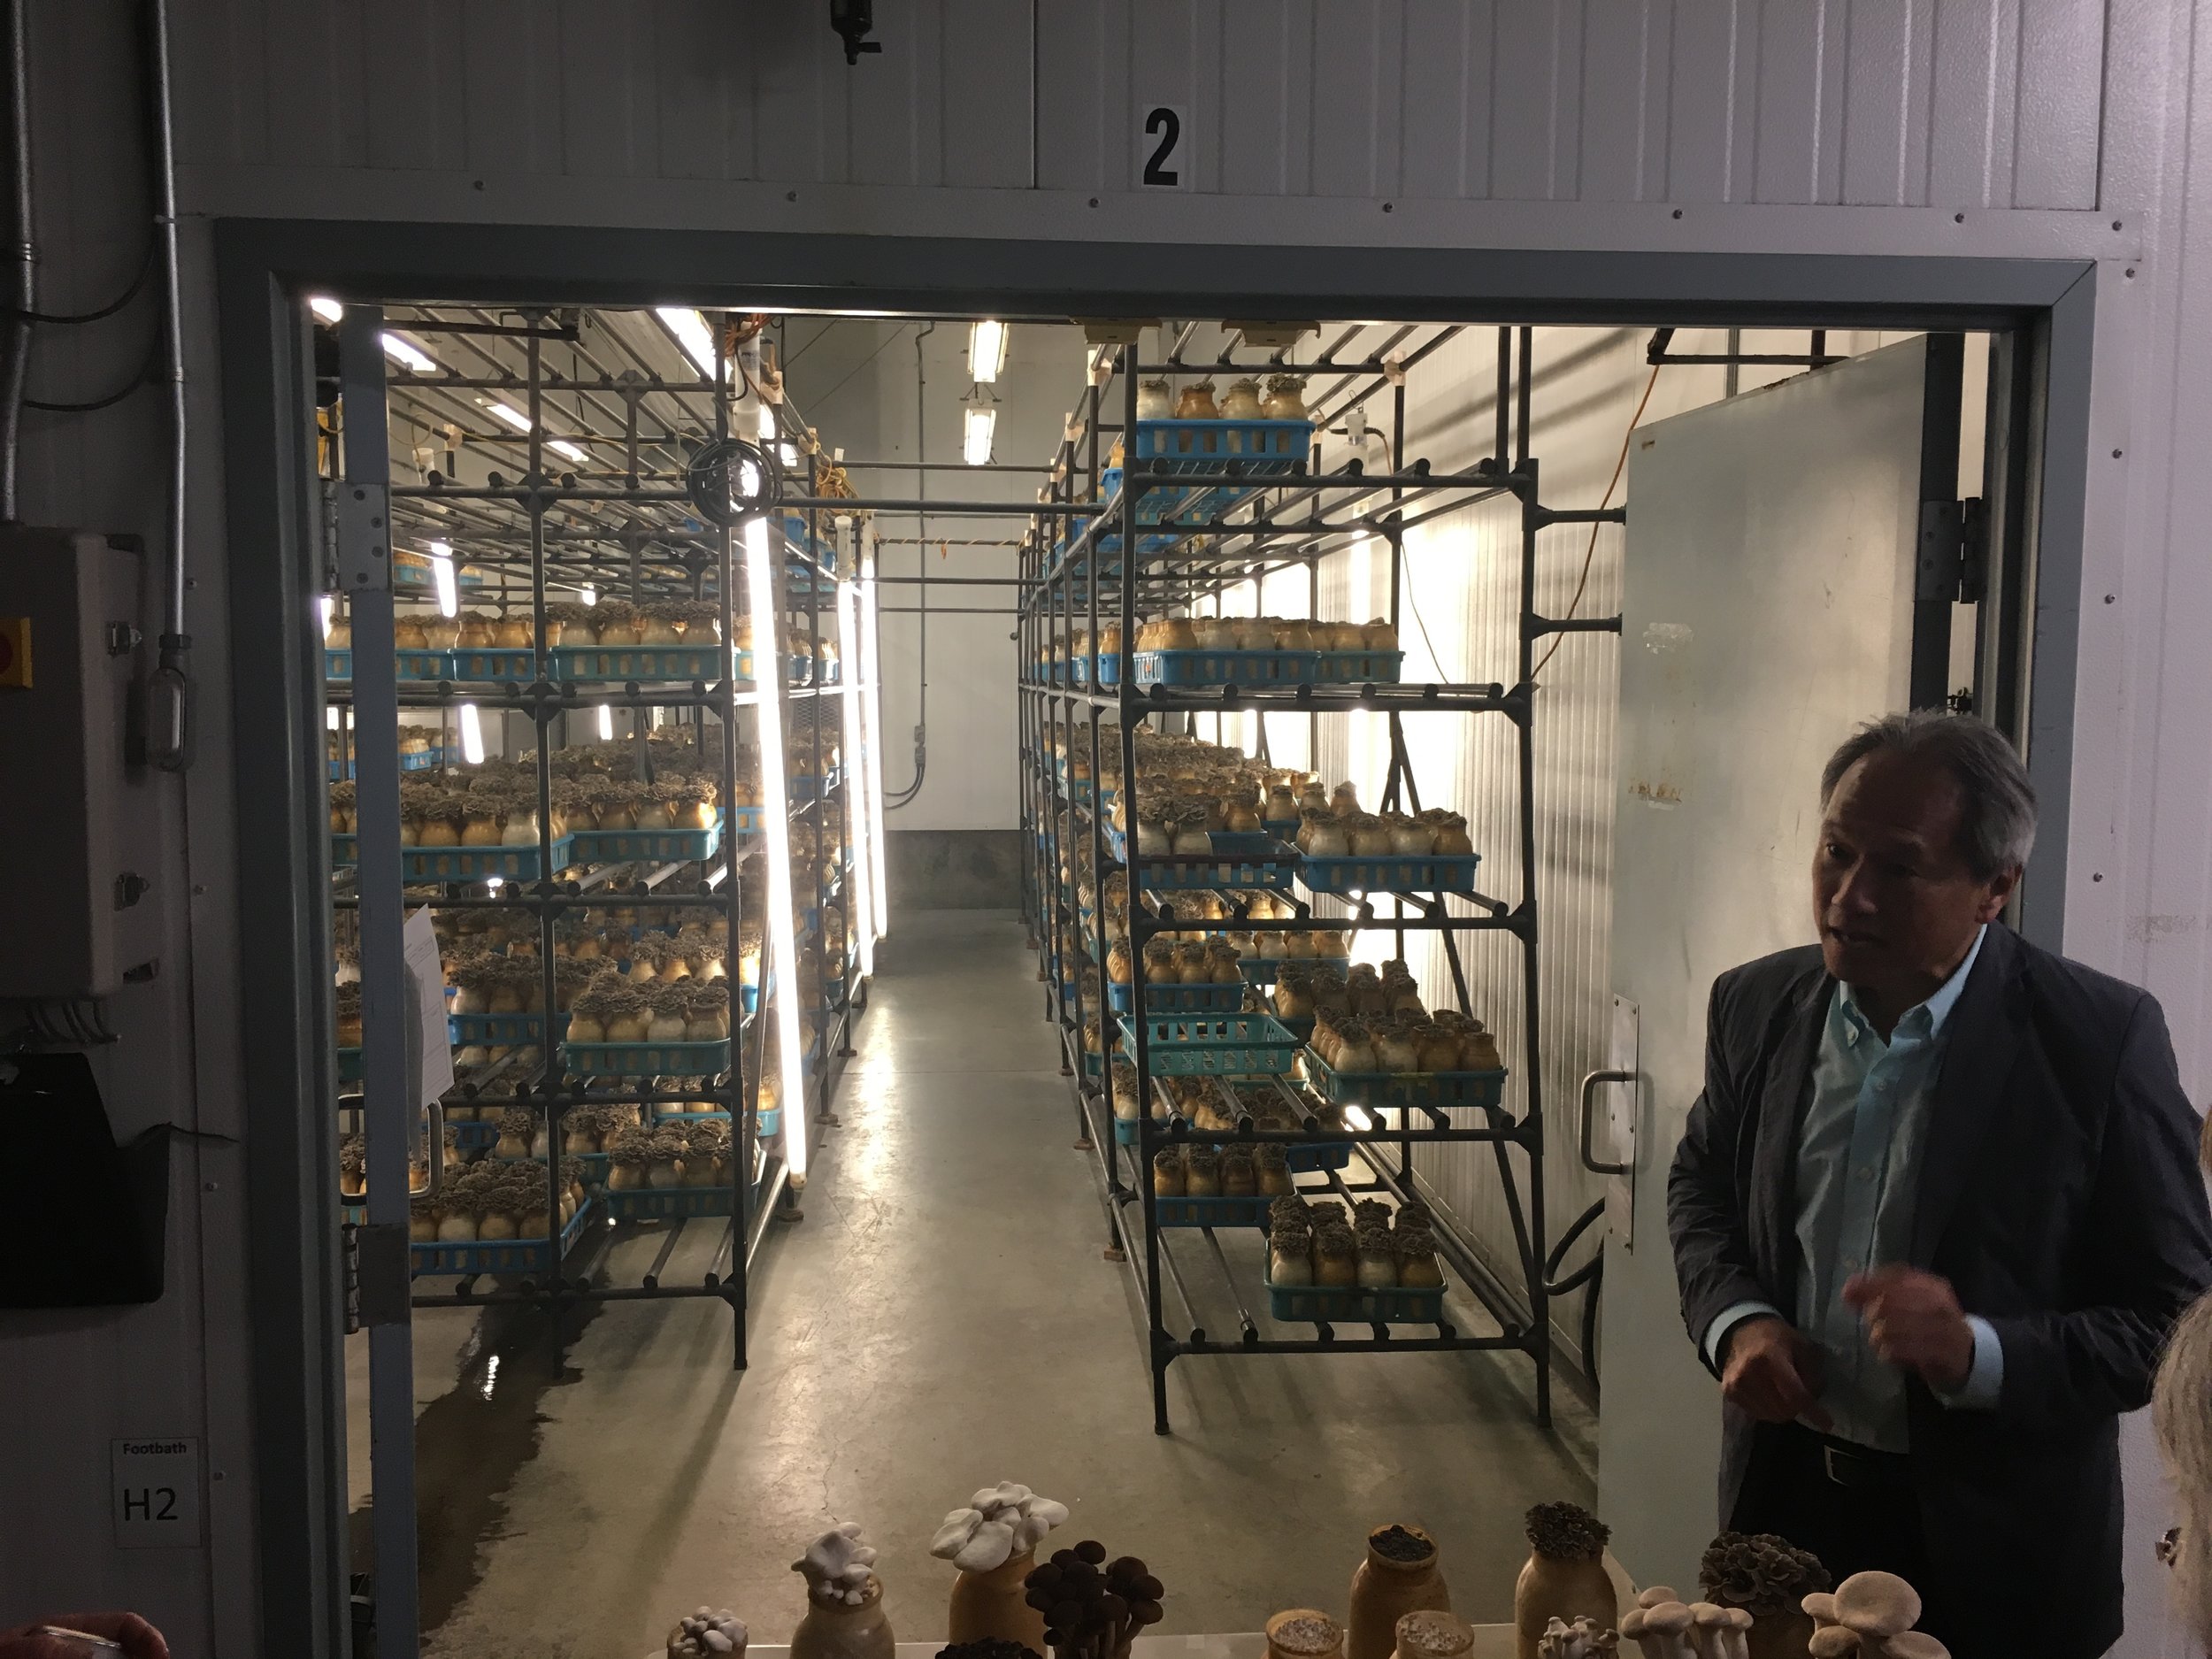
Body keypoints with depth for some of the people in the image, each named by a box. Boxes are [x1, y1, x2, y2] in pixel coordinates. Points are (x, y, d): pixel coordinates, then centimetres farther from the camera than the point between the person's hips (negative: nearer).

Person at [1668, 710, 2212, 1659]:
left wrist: (1979, 1353, -28)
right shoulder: (1756, 1003, -5)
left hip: (1995, 1545, -3)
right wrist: (1736, 1321, -7)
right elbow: (1702, 1183, 11)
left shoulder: (2102, 1038, -17)